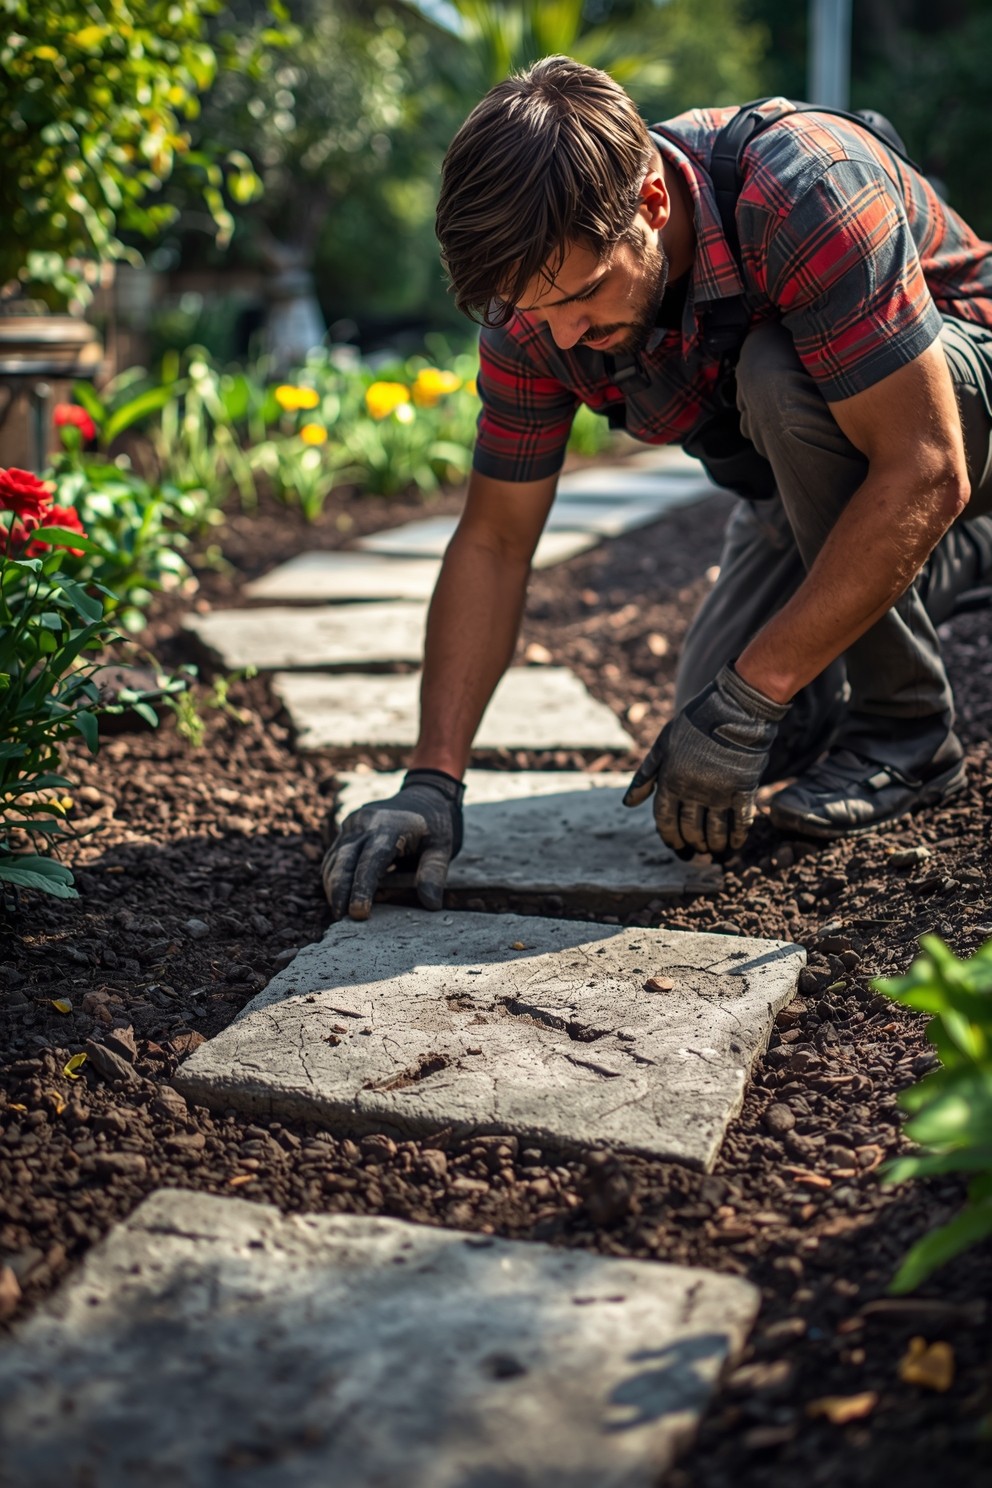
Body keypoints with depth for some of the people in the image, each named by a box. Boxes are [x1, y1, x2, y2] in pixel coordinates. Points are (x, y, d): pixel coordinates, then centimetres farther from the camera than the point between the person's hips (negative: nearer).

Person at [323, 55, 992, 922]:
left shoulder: (806, 194, -38)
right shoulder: (540, 304, -20)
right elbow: (494, 543, -15)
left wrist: (745, 701, -37)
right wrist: (433, 781, -24)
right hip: (815, 467, 5)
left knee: (779, 377, -37)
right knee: (735, 739, -7)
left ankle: (908, 730, -16)